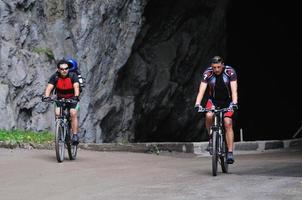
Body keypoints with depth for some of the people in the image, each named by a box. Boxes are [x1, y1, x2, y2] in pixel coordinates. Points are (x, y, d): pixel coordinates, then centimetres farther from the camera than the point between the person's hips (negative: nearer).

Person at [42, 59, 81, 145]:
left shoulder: (73, 75, -21)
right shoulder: (55, 77, -17)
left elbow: (76, 87, -35)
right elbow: (49, 87, -28)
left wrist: (76, 96, -54)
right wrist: (46, 96, -48)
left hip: (72, 98, -2)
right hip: (60, 98, 2)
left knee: (73, 113, -23)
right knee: (57, 114, -20)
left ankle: (75, 135, -18)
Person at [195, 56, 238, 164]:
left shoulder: (230, 72, -22)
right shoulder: (207, 73, -20)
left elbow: (234, 90, -28)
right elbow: (202, 90, -26)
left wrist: (234, 103, -44)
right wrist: (197, 104, -41)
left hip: (227, 101, -1)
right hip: (213, 100, 1)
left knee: (228, 123, -17)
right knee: (209, 116, -29)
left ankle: (230, 153, -13)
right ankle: (211, 138, -5)